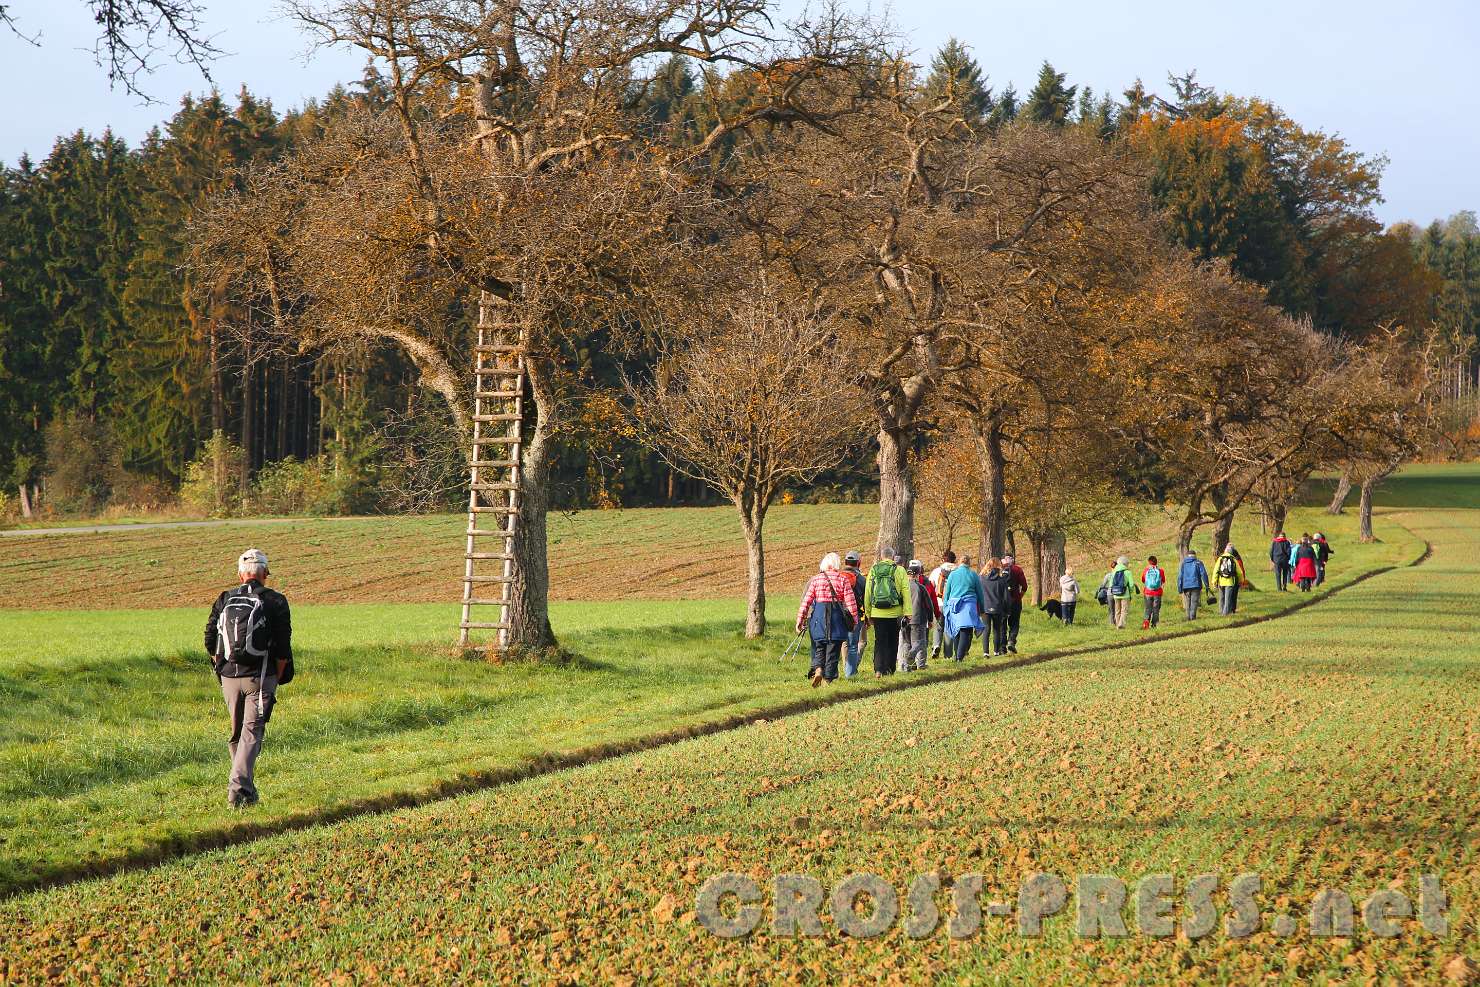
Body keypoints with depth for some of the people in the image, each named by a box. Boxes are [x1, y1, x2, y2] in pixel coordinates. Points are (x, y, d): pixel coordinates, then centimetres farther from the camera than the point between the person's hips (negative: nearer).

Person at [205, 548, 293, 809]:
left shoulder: (224, 600, 6)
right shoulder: (275, 601, -3)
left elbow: (210, 642, 4)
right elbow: (283, 647, -7)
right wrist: (277, 679, 4)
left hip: (229, 677, 4)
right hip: (260, 677, -3)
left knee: (237, 733, 17)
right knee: (252, 733, -4)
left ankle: (245, 786, 25)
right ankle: (238, 788, -17)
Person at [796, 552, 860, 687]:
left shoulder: (816, 579, 2)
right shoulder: (843, 579, -2)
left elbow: (806, 600, -1)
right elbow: (850, 601, -5)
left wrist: (800, 619, 2)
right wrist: (854, 620, 1)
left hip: (818, 615, 1)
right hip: (837, 615, -1)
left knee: (819, 647, 14)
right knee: (833, 650, 7)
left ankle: (818, 669, -11)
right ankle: (828, 678, 5)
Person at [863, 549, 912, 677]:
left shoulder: (873, 570, 4)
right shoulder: (899, 570, -4)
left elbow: (867, 593, 8)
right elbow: (906, 592, -6)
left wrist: (868, 614, 15)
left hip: (877, 613, 1)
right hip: (894, 613, -1)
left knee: (879, 642, 5)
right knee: (892, 642, 11)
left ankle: (878, 669, -8)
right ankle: (889, 669, 14)